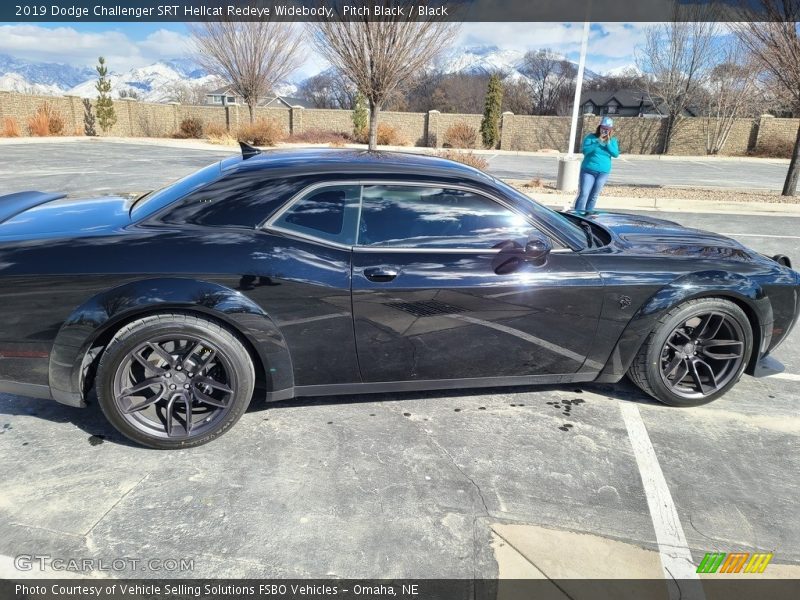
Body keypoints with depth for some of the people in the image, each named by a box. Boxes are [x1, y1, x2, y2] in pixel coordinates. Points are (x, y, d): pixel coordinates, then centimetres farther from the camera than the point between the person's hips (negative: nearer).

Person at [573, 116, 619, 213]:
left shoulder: (613, 140, 6)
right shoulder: (591, 137, -3)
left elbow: (616, 154, -5)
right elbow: (585, 150, -15)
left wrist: (608, 143, -14)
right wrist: (598, 142, -21)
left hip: (603, 172, 3)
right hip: (588, 170, -3)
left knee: (594, 196, 8)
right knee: (583, 194, -11)